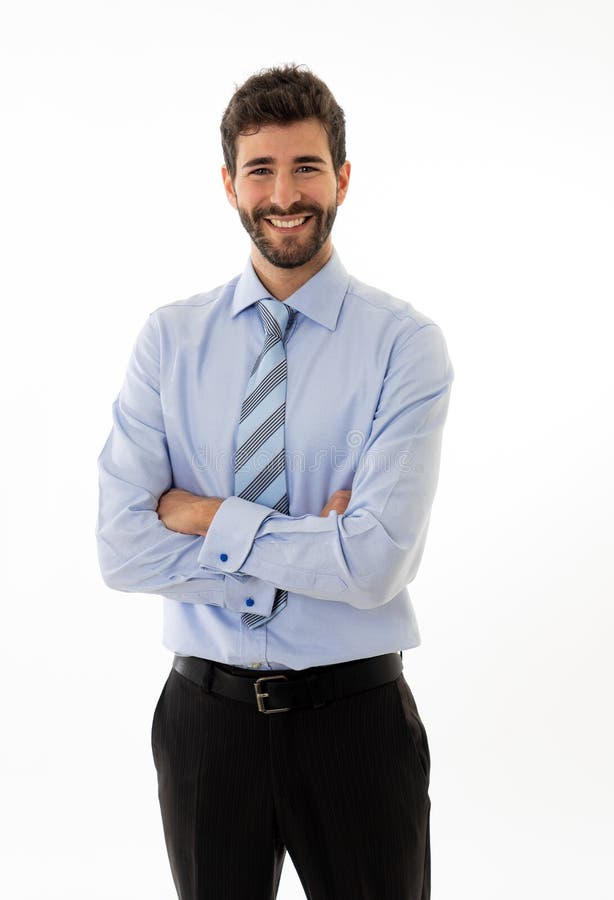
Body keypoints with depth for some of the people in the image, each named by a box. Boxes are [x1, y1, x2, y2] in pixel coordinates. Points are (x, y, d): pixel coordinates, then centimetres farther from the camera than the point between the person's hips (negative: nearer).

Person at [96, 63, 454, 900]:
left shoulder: (406, 343, -10)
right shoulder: (169, 339, -2)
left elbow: (377, 563, -20)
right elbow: (123, 548, -11)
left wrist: (205, 515, -13)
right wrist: (311, 549, -17)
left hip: (355, 716, -2)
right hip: (206, 712, 2)